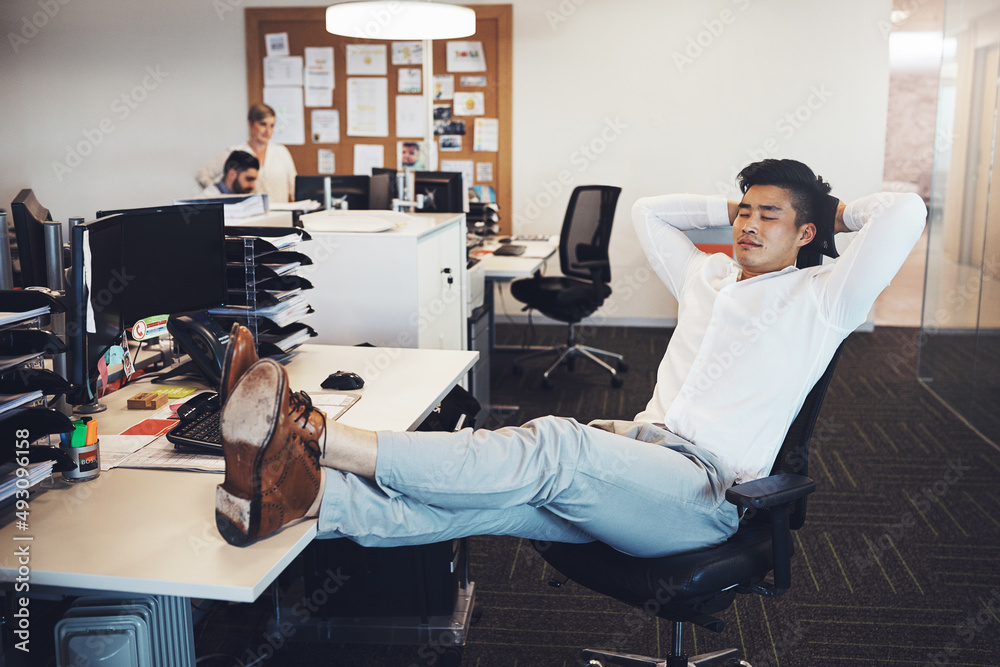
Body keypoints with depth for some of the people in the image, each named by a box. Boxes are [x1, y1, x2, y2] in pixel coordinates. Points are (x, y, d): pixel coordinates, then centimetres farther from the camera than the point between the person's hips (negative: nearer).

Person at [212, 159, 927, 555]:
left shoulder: (820, 298, 8)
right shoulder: (708, 275, 26)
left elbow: (905, 211, -4)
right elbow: (649, 210, 38)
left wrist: (841, 212, 16)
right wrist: (731, 208, 35)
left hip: (702, 491, -6)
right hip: (638, 450, 6)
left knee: (552, 449, -34)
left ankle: (316, 437, -46)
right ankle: (304, 492, -46)